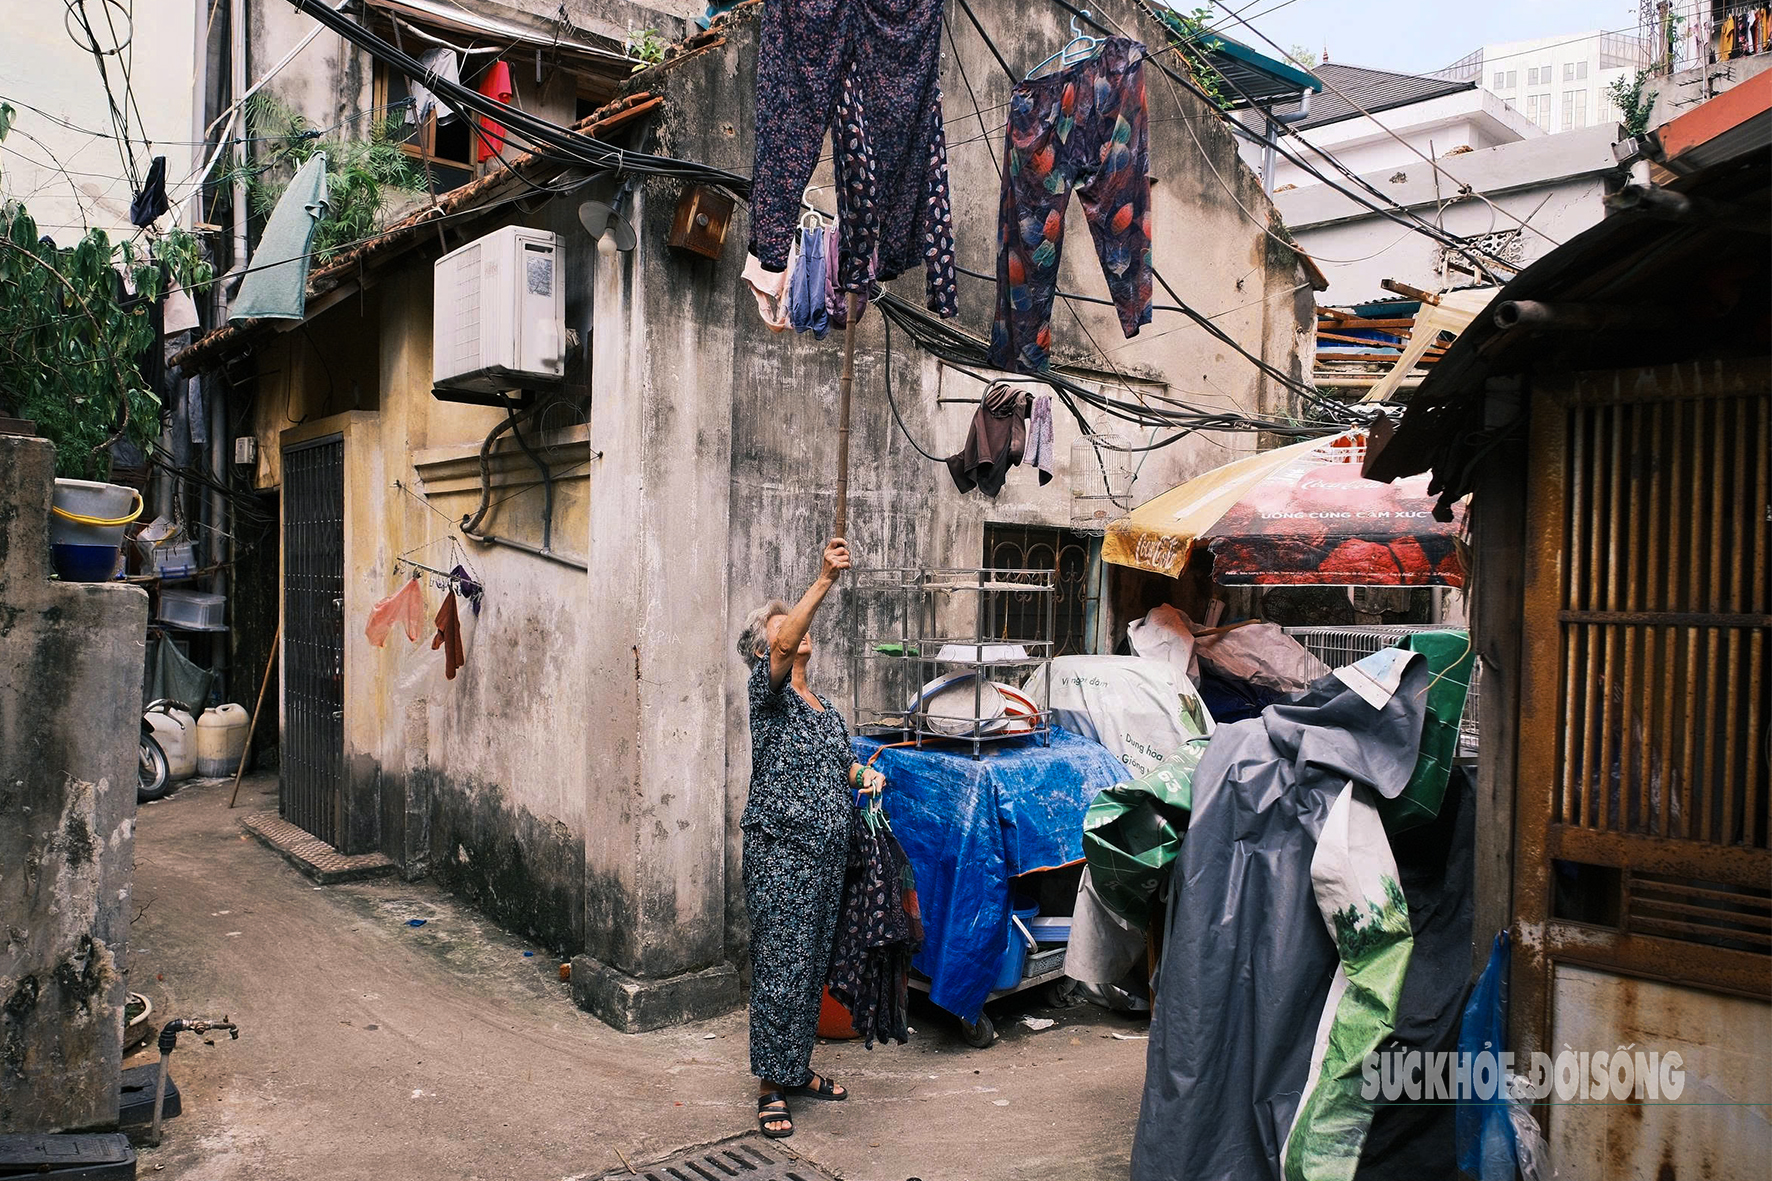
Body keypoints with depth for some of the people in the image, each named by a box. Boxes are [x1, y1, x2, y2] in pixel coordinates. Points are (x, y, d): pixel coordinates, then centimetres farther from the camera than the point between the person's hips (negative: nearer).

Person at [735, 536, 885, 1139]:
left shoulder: (827, 709, 18)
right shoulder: (769, 693, -5)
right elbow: (785, 648, -26)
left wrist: (864, 774, 10)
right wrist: (824, 580, -32)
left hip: (828, 853, 7)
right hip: (780, 850, -7)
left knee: (813, 966, 14)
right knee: (780, 968, -4)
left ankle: (797, 1070, 28)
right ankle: (771, 1088, 7)